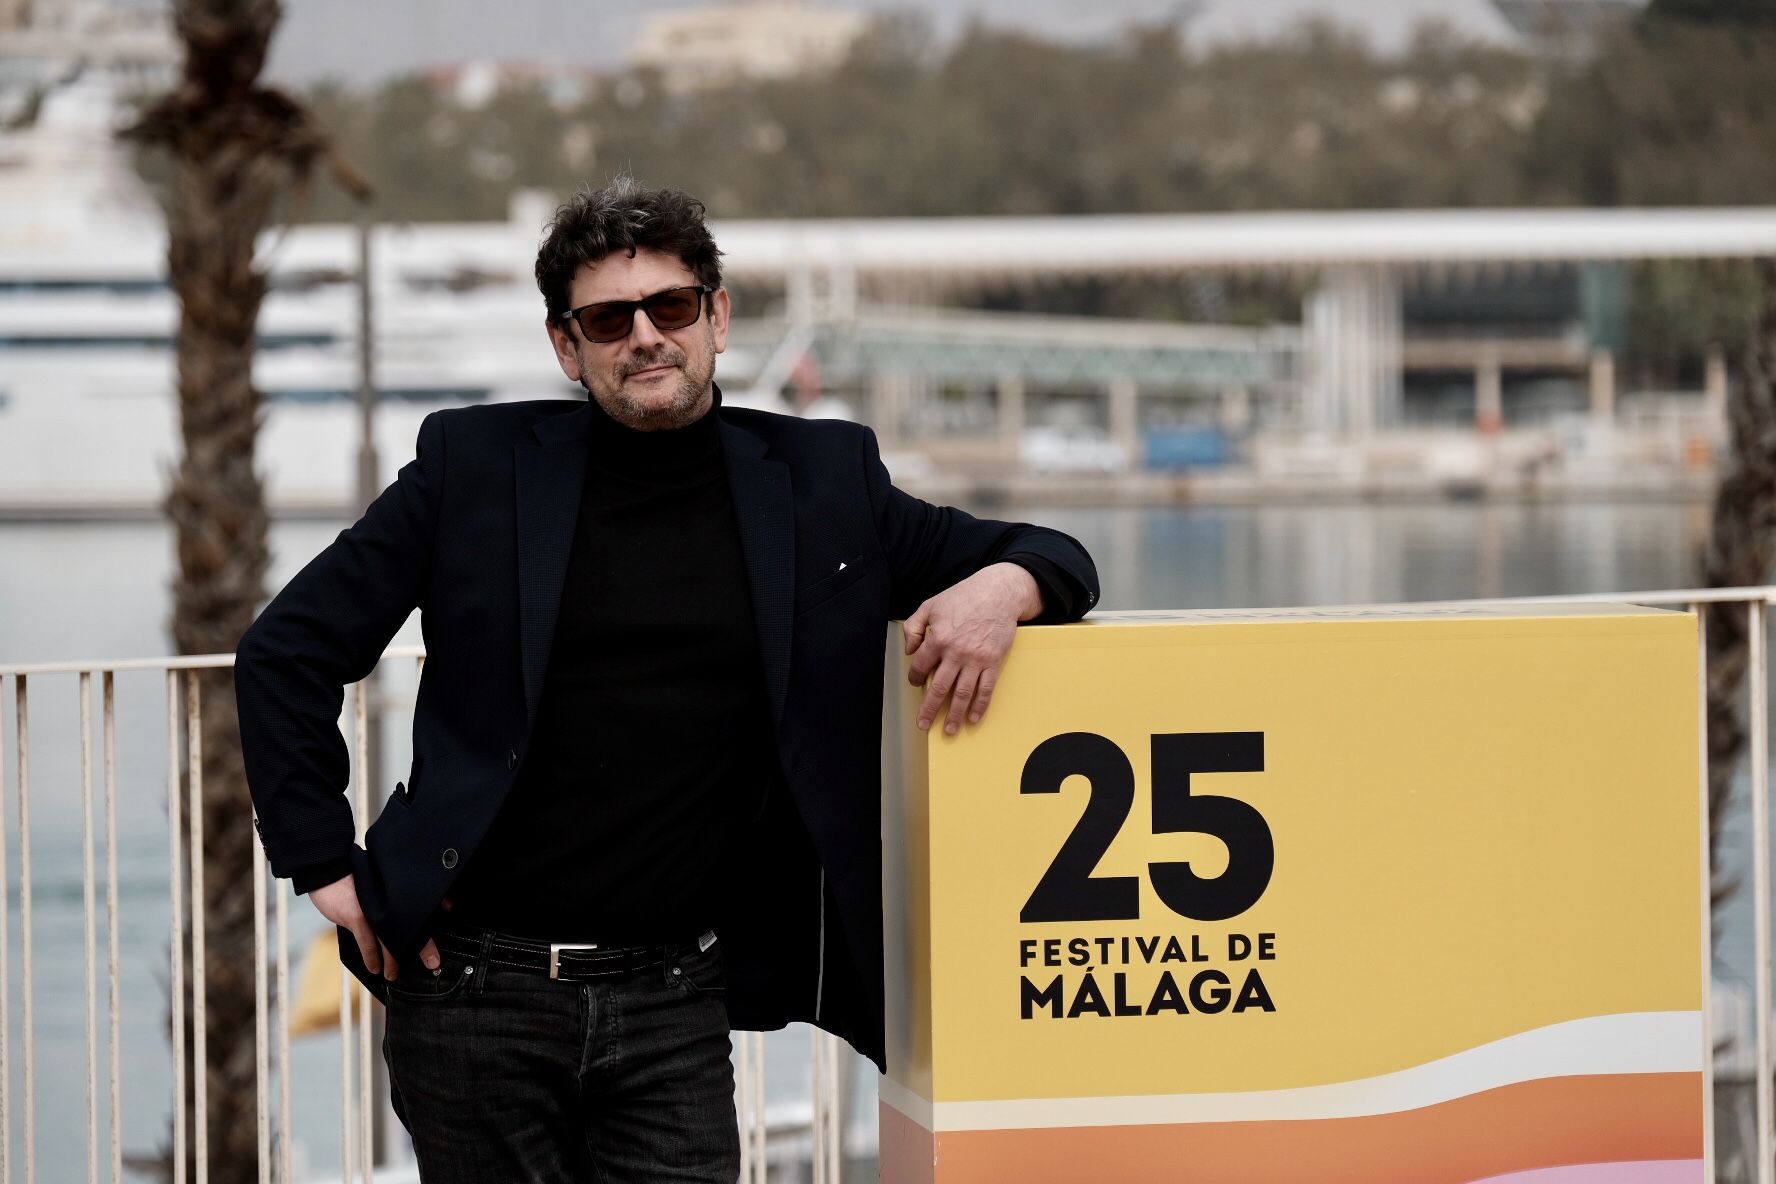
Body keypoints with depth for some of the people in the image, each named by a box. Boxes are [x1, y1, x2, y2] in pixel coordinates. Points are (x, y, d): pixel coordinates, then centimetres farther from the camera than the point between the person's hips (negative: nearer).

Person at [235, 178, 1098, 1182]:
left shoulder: (820, 483, 8)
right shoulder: (477, 467, 2)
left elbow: (1054, 560, 13)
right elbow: (287, 652, 5)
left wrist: (1001, 586, -11)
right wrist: (324, 863, -2)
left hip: (674, 1005, 1)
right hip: (477, 983, -1)